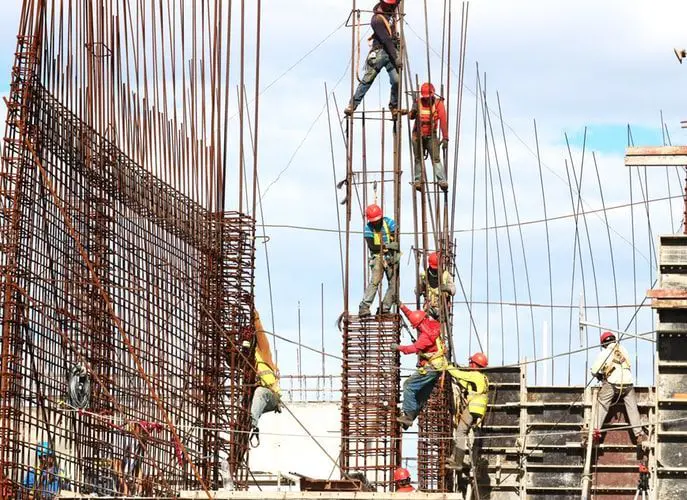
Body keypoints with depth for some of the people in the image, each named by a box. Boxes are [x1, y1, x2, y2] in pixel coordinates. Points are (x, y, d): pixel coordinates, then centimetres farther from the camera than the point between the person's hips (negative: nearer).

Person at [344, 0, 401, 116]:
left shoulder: (389, 10, 7)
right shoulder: (377, 20, -16)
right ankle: (352, 105, -4)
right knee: (367, 80, -6)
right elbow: (386, 40, -21)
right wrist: (396, 58, -23)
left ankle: (394, 106, 6)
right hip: (380, 51, -6)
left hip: (393, 51, 6)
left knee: (396, 80, -8)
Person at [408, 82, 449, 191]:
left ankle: (442, 181, -20)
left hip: (431, 136, -2)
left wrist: (445, 138, -22)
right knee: (418, 159, 4)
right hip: (418, 135, 2)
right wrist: (413, 112, -38)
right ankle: (418, 181, 9)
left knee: (436, 158, -13)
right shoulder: (418, 102, -3)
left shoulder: (438, 103, -9)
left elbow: (443, 121, -15)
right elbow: (411, 116, -13)